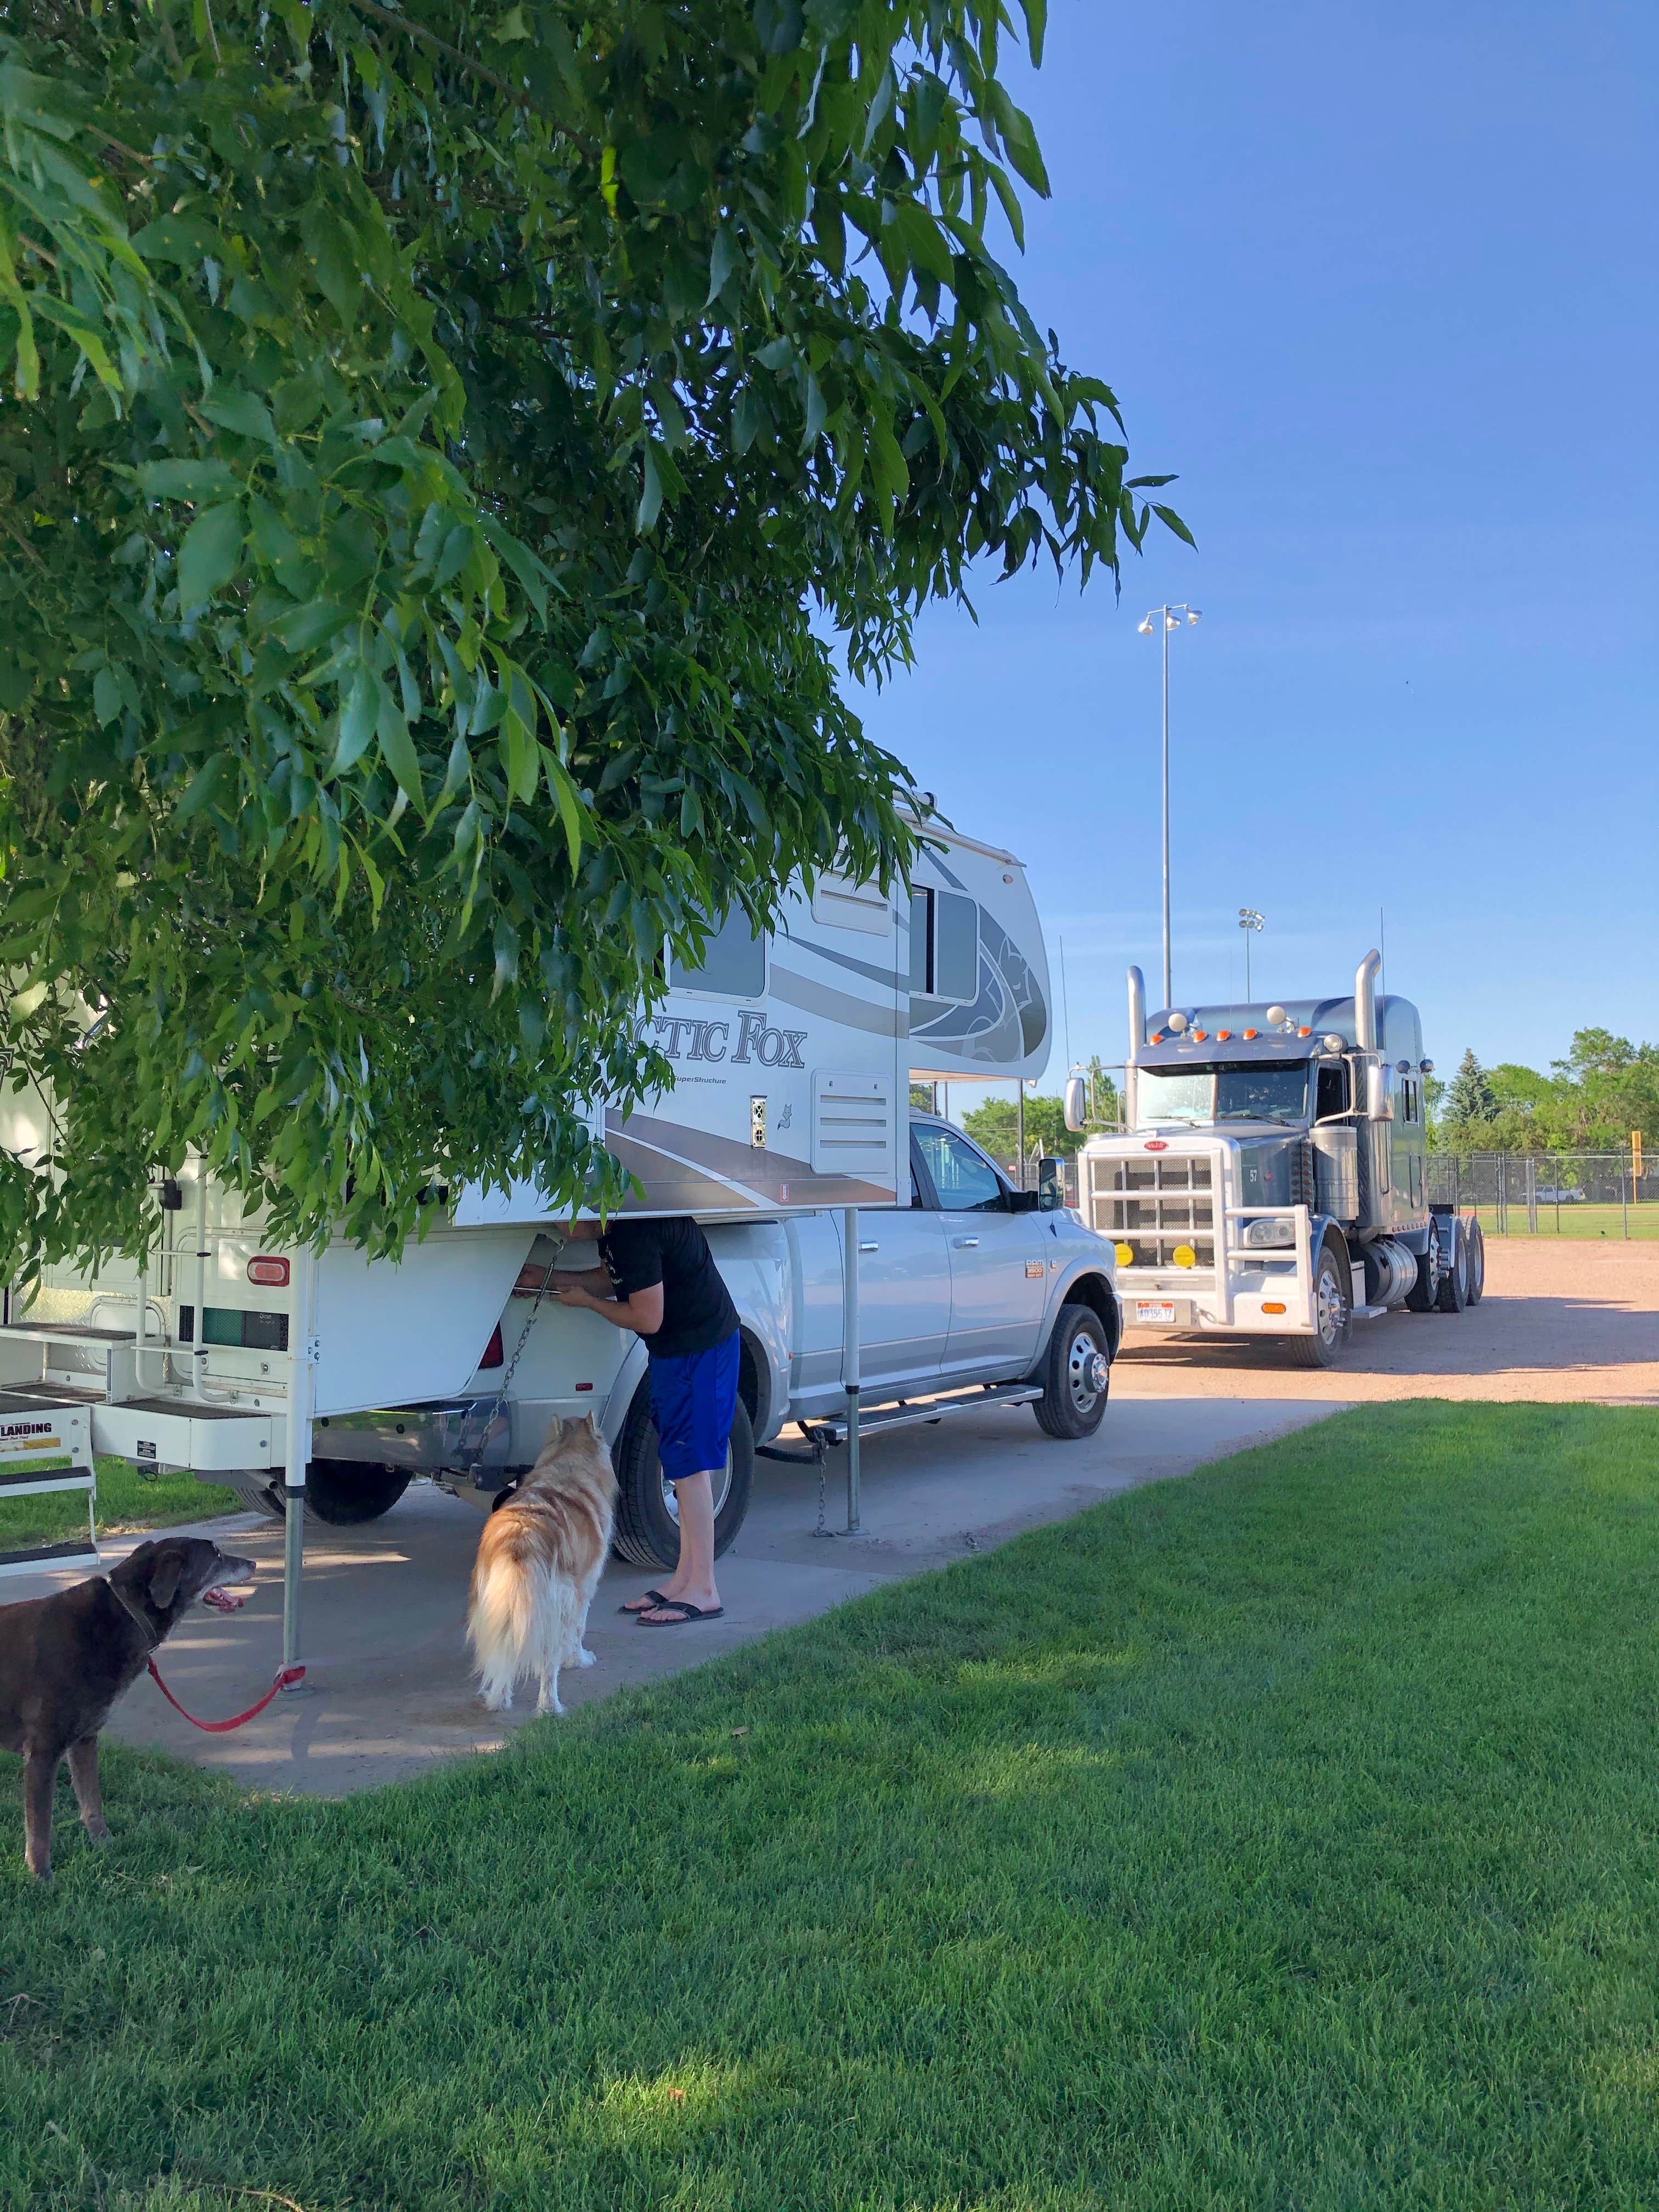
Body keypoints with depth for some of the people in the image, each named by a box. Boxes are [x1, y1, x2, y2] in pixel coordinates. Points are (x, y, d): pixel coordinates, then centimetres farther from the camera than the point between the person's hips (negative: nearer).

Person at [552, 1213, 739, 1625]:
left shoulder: (637, 1236, -26)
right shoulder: (614, 1232, 5)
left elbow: (647, 1319, -21)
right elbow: (611, 1280, 22)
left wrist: (585, 1301, -8)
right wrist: (553, 1279, 11)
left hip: (701, 1347, -11)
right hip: (676, 1347, 11)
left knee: (689, 1462, -7)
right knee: (681, 1461, 13)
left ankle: (702, 1591, -1)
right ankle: (685, 1578, 21)